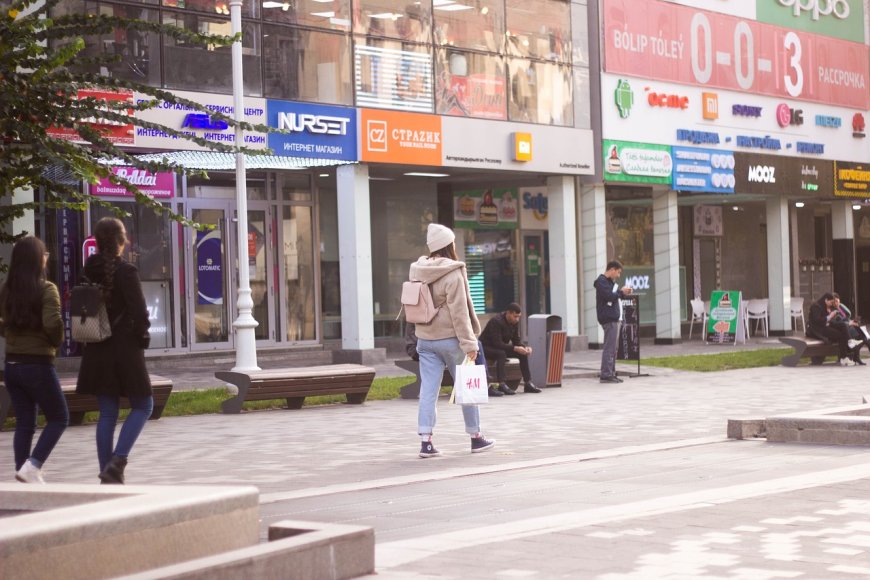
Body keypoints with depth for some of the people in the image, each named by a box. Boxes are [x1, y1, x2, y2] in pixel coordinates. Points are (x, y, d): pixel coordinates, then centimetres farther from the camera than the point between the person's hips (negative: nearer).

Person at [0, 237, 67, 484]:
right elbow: (52, 322, -24)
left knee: (24, 423, 13)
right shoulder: (46, 290, -14)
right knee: (59, 418, 8)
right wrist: (57, 341, -5)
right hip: (38, 364, -6)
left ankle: (23, 472, 13)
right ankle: (32, 467, -6)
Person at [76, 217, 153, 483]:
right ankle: (117, 461, -8)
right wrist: (142, 337, 0)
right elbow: (139, 312, -16)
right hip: (124, 349, -6)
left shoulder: (88, 271, 4)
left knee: (107, 413, 11)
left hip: (97, 351, 6)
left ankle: (108, 475, 11)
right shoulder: (125, 271, -14)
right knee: (142, 405, 8)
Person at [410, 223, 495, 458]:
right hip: (449, 339, -5)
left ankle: (426, 441, -4)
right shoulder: (452, 274, -16)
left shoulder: (418, 271, 4)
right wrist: (469, 343, -15)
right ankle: (476, 438, 18)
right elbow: (459, 313, -18)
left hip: (425, 339, 5)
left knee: (428, 390, 2)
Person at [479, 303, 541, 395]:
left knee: (523, 353, -9)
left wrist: (525, 347, -18)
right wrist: (515, 348, -37)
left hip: (502, 347, 8)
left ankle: (528, 384, -9)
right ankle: (502, 384, -40)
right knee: (501, 353, -38)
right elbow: (497, 343, -31)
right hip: (486, 347, -8)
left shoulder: (515, 322, -2)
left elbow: (516, 341, 3)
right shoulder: (496, 321, -26)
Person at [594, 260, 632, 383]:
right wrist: (621, 292, -8)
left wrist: (624, 293, 6)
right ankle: (606, 374, -13)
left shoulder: (610, 282, 21)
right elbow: (609, 296, -21)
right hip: (609, 319, -11)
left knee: (613, 348, 13)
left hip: (614, 318, 11)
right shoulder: (601, 282, -10)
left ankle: (610, 373, 17)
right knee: (609, 347, -12)